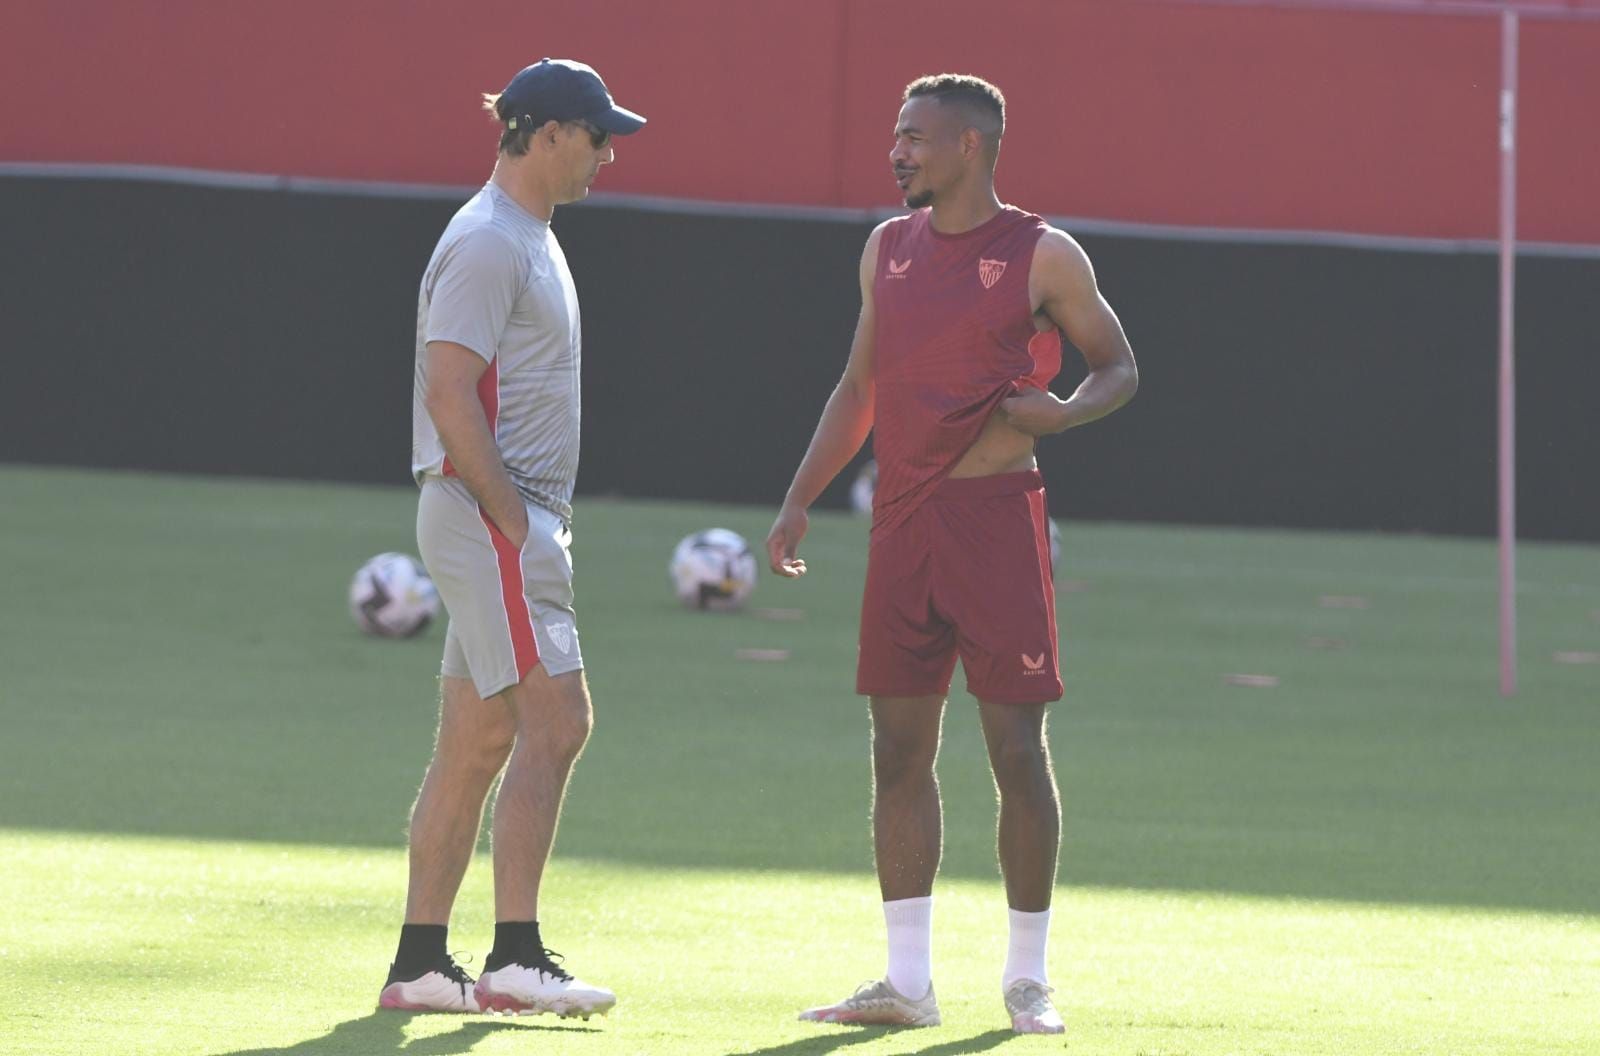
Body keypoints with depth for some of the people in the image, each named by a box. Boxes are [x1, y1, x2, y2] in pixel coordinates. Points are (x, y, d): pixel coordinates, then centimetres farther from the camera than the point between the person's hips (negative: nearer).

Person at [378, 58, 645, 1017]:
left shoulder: (531, 242, 19)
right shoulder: (488, 244, -13)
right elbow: (451, 396, -21)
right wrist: (515, 521, -20)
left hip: (518, 518, 10)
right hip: (484, 509, -10)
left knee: (480, 740, 9)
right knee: (555, 719, -14)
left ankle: (420, 963, 11)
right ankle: (516, 957, -17)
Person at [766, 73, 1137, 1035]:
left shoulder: (1044, 256, -3)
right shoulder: (889, 249, 13)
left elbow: (1119, 367, 5)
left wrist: (1064, 413, -16)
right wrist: (800, 501, 12)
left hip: (998, 521, -5)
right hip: (903, 523, 5)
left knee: (1018, 747, -4)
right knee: (900, 749, 4)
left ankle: (1029, 981, 4)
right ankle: (907, 982, 8)